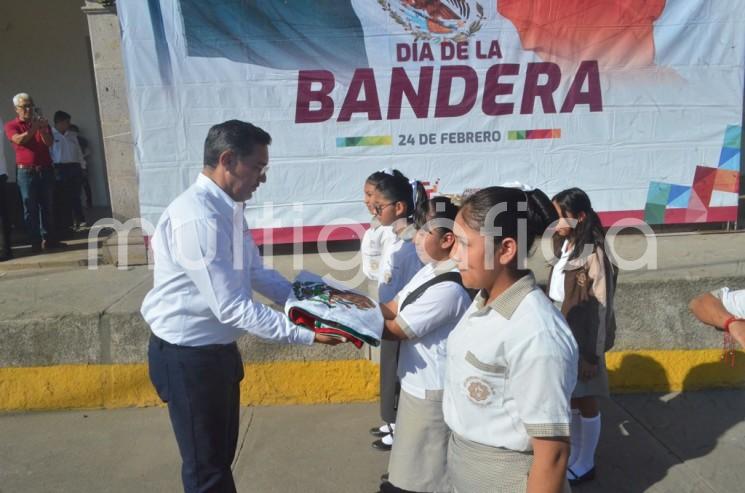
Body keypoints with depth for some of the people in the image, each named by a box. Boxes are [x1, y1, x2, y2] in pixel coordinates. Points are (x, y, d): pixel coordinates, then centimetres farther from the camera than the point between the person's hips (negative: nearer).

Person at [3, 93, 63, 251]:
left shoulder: (42, 123, 13)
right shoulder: (11, 125, 4)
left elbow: (49, 143, -2)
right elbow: (19, 139, -15)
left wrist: (42, 129, -18)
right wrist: (34, 128, -22)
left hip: (46, 170, 3)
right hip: (26, 172, -3)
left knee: (48, 206, 5)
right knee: (30, 208, -3)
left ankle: (49, 238, 11)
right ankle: (35, 242, -1)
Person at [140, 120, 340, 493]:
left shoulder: (229, 208, 2)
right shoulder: (197, 218, -30)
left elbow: (258, 274, 11)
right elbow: (233, 308, -30)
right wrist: (307, 334, -28)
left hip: (218, 348, 9)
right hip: (188, 355, -9)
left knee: (221, 455, 26)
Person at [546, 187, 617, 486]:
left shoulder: (593, 255, -20)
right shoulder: (564, 246, 3)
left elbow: (602, 308, -17)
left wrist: (593, 354, -15)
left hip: (582, 340, -7)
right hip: (561, 335, 7)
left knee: (584, 402, 9)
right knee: (568, 399, 18)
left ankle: (585, 465, 27)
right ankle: (573, 455, 35)